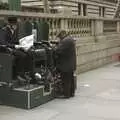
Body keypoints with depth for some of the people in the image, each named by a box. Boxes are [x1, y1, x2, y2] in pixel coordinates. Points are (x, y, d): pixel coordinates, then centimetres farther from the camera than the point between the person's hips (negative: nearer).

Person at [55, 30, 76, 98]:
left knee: (66, 80, -2)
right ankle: (71, 93, 26)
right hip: (71, 64, 10)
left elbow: (58, 50, -25)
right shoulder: (71, 39, 13)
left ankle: (66, 94, 4)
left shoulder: (65, 41, -21)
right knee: (71, 79, 17)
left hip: (66, 65, -10)